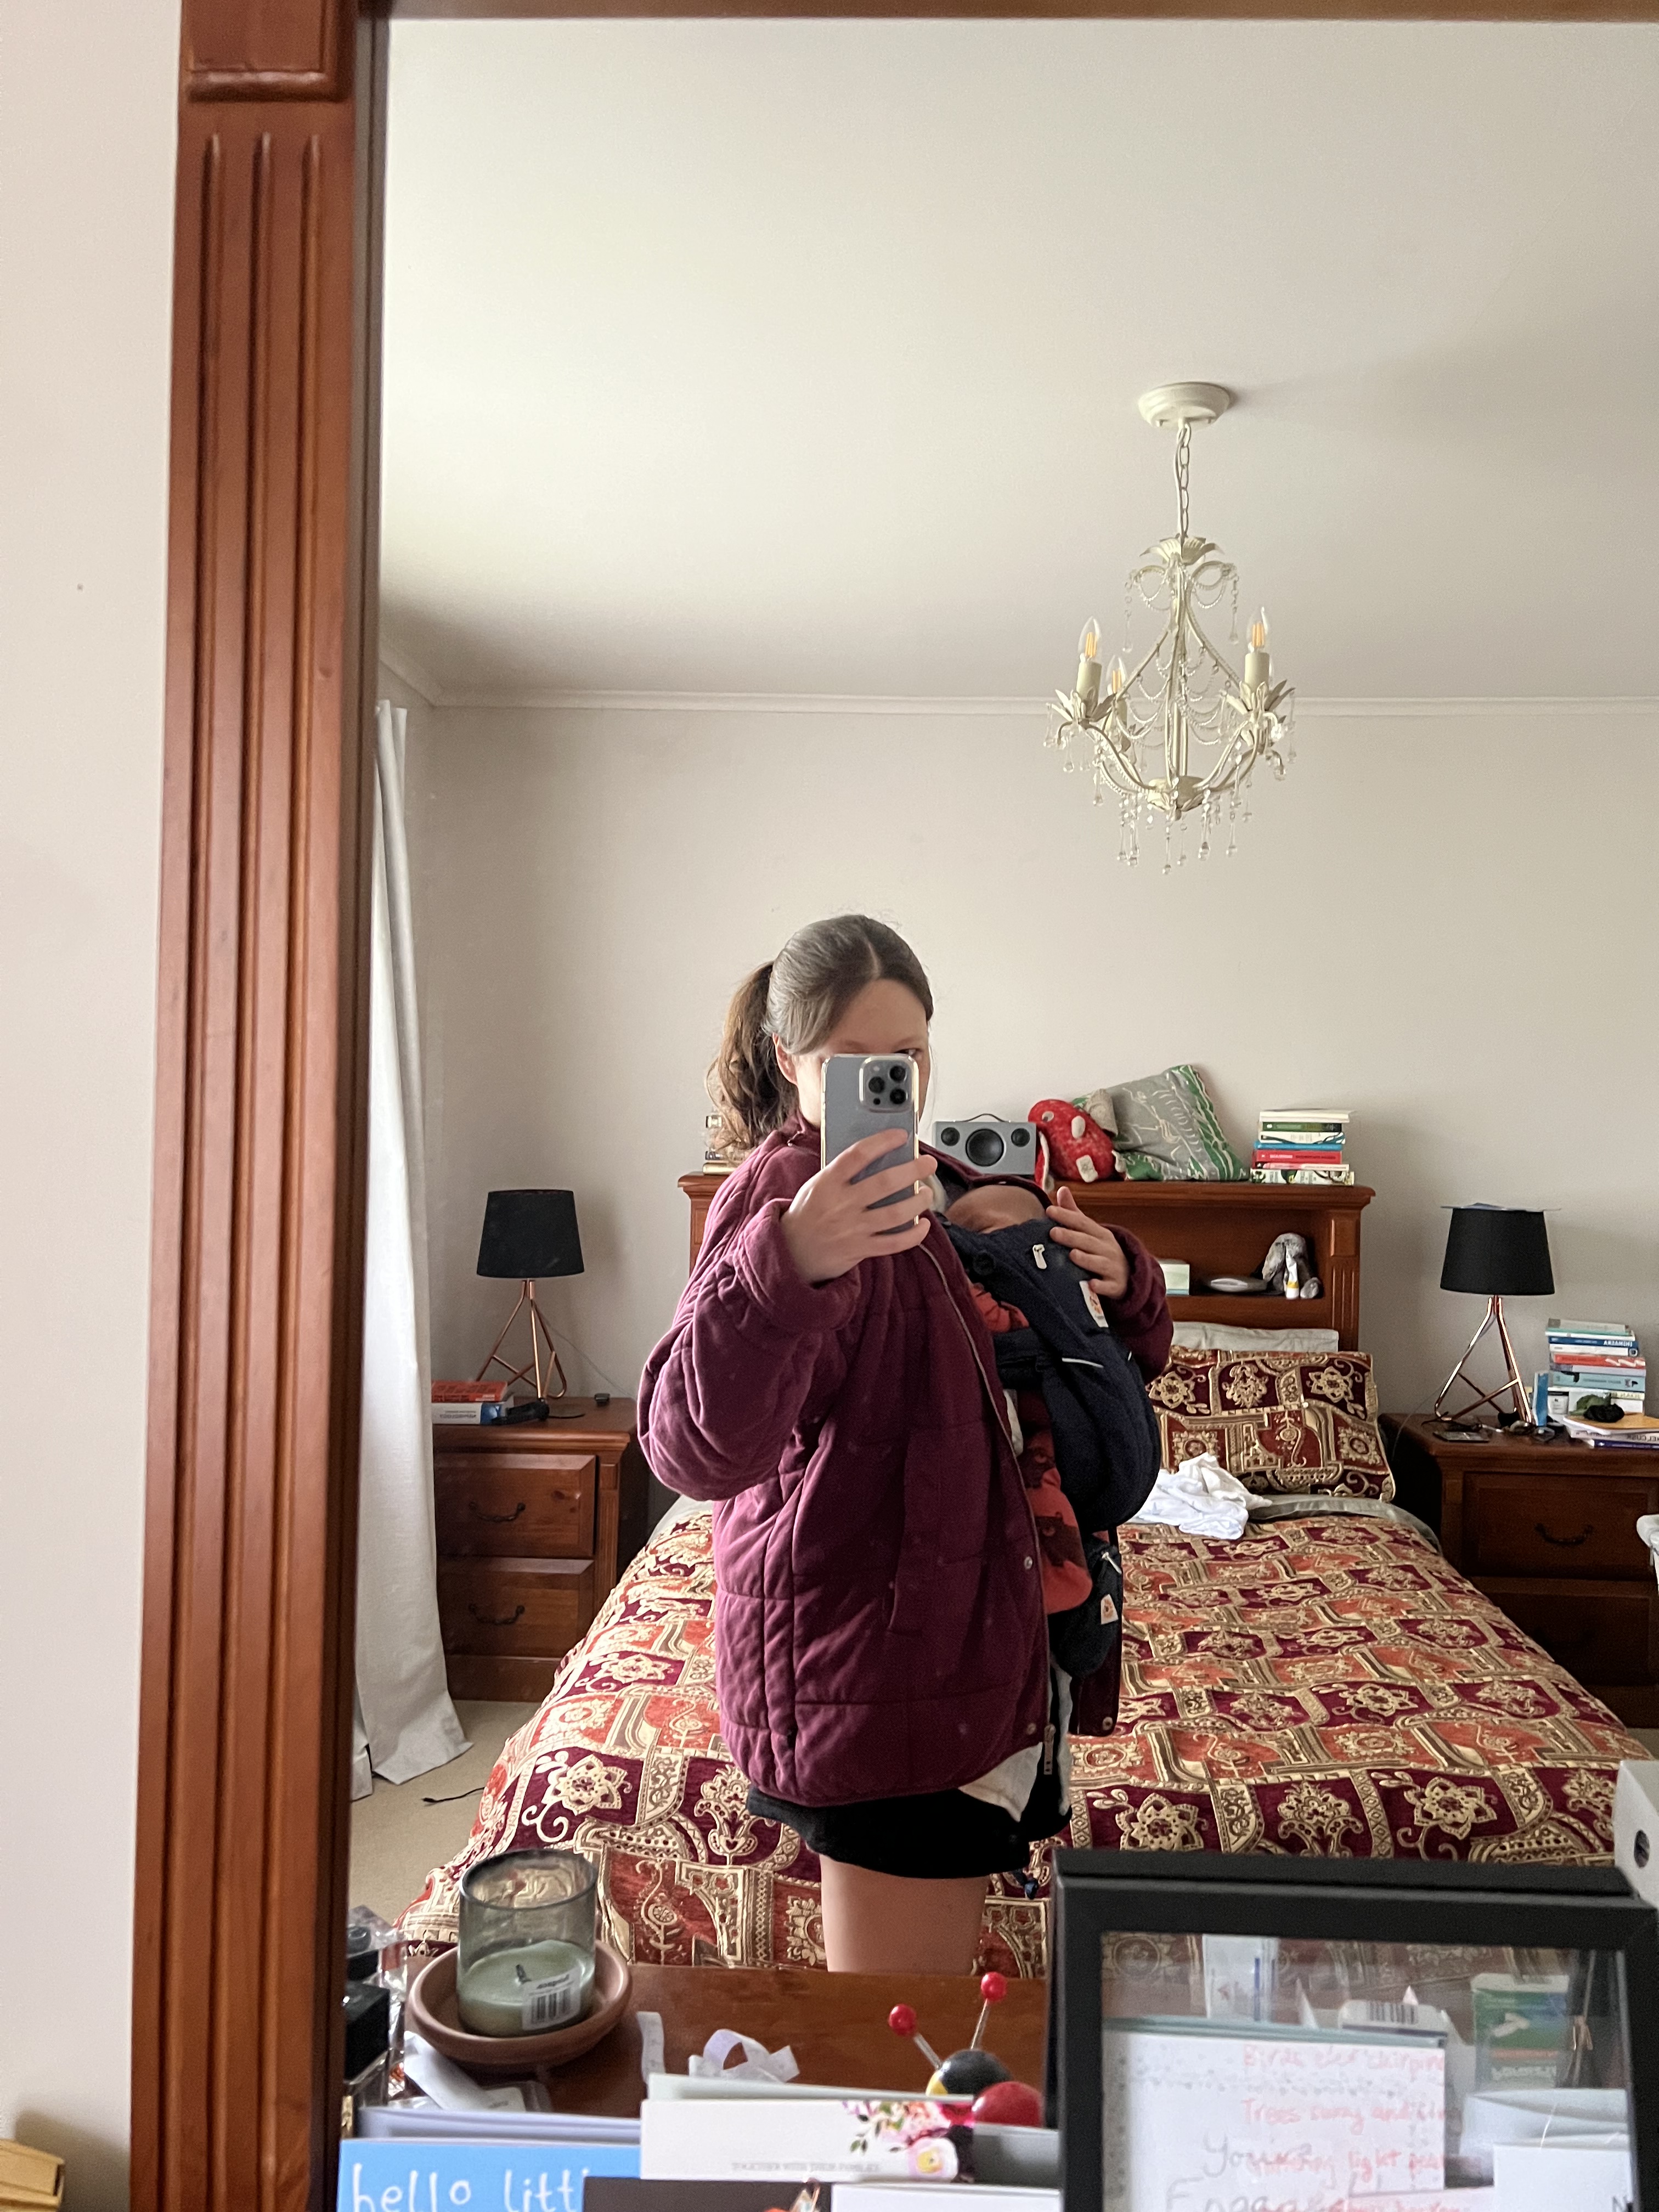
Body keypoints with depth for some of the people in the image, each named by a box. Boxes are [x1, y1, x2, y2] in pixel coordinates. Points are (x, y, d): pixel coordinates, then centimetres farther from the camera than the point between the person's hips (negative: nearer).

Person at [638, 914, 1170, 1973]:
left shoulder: (913, 1188, 11)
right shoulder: (783, 1193, -18)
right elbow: (694, 1447, -34)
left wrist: (1120, 1279, -4)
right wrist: (788, 1265, -51)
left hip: (946, 1637, 9)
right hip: (863, 1657, -9)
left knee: (934, 1991, 23)